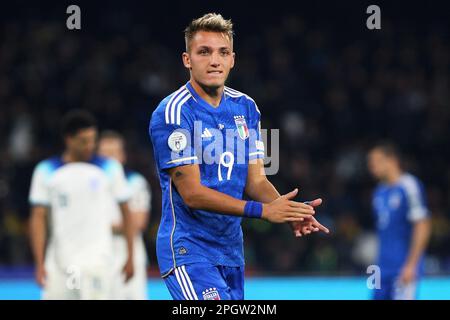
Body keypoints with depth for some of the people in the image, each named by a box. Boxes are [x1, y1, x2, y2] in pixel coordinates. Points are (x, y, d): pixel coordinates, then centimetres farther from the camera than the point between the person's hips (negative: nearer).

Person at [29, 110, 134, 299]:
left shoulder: (109, 169, 2)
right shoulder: (46, 171, 3)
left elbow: (125, 212, 7)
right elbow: (38, 217, 1)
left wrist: (130, 256, 5)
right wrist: (39, 264, -6)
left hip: (96, 260, -2)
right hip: (59, 261, 2)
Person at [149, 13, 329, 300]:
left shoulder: (246, 108, 9)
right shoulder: (173, 114, -13)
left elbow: (256, 181, 8)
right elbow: (192, 193, -17)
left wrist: (292, 213, -13)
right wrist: (263, 210, -23)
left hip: (231, 248, 7)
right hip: (188, 249, -7)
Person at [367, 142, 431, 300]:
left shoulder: (409, 186, -10)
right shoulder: (380, 192, 15)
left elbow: (423, 227, -13)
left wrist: (410, 265, -16)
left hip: (404, 269, -8)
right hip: (384, 269, 8)